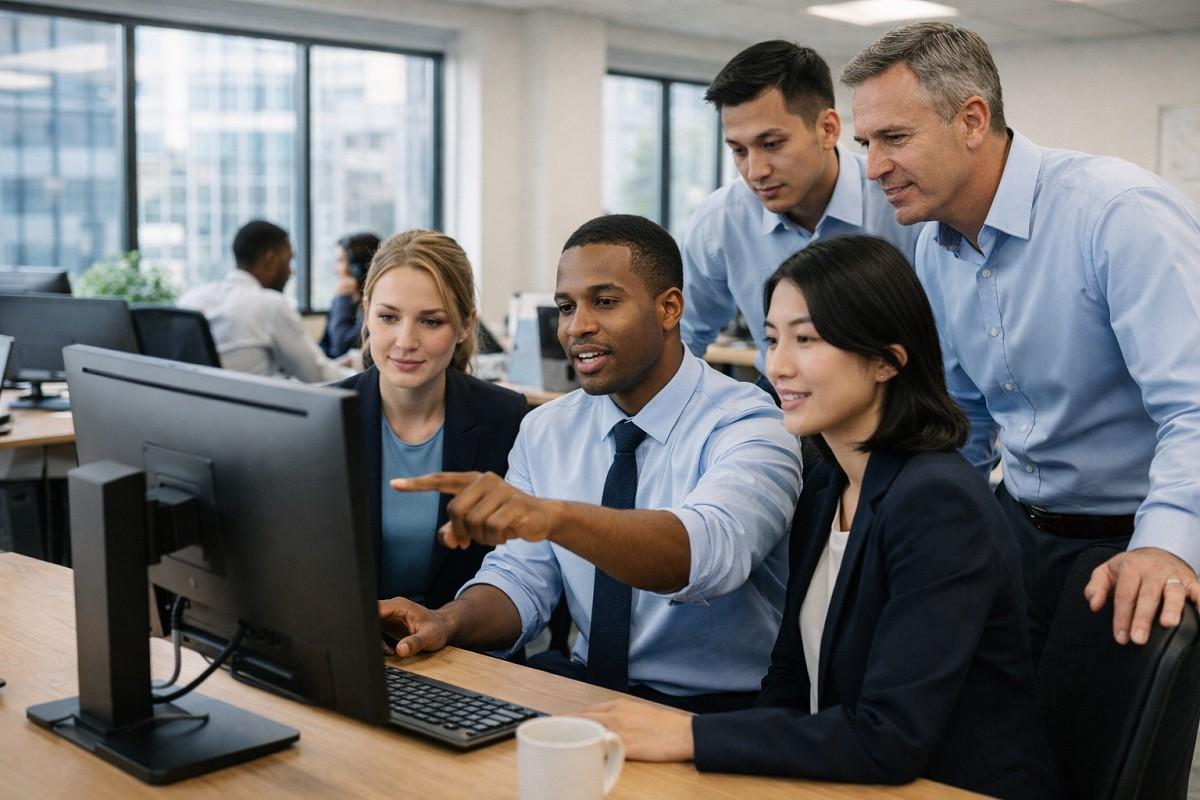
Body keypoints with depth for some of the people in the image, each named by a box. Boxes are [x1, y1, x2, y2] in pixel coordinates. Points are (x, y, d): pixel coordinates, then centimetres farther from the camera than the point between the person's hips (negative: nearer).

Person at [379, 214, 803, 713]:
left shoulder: (747, 427, -14)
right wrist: (448, 621, -19)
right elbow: (521, 578, 3)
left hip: (716, 709, -5)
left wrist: (551, 514, -49)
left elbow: (709, 552, -34)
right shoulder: (545, 430, 6)